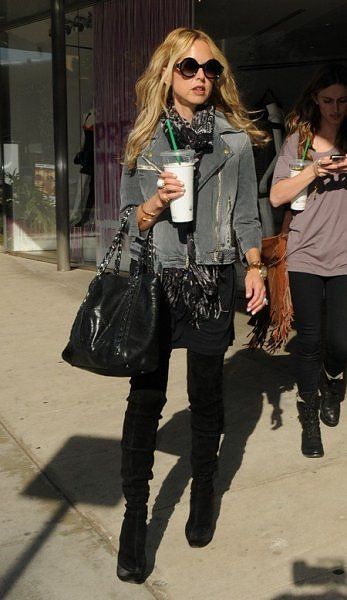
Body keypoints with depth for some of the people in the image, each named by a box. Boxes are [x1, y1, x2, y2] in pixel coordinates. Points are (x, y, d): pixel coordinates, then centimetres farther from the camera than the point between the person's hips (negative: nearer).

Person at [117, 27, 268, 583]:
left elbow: (245, 213, 10)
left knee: (206, 395, 9)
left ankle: (203, 494, 30)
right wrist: (156, 202, -14)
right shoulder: (143, 139, 5)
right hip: (155, 280, 0)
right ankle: (135, 515, 9)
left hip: (213, 282, 1)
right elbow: (131, 220, 5)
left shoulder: (235, 137, 6)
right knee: (146, 396, -2)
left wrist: (255, 267, 3)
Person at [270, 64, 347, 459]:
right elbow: (276, 196, -2)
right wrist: (314, 170, -13)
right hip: (305, 254, 0)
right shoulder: (299, 140, 5)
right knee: (308, 341, 5)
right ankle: (309, 419, 24)